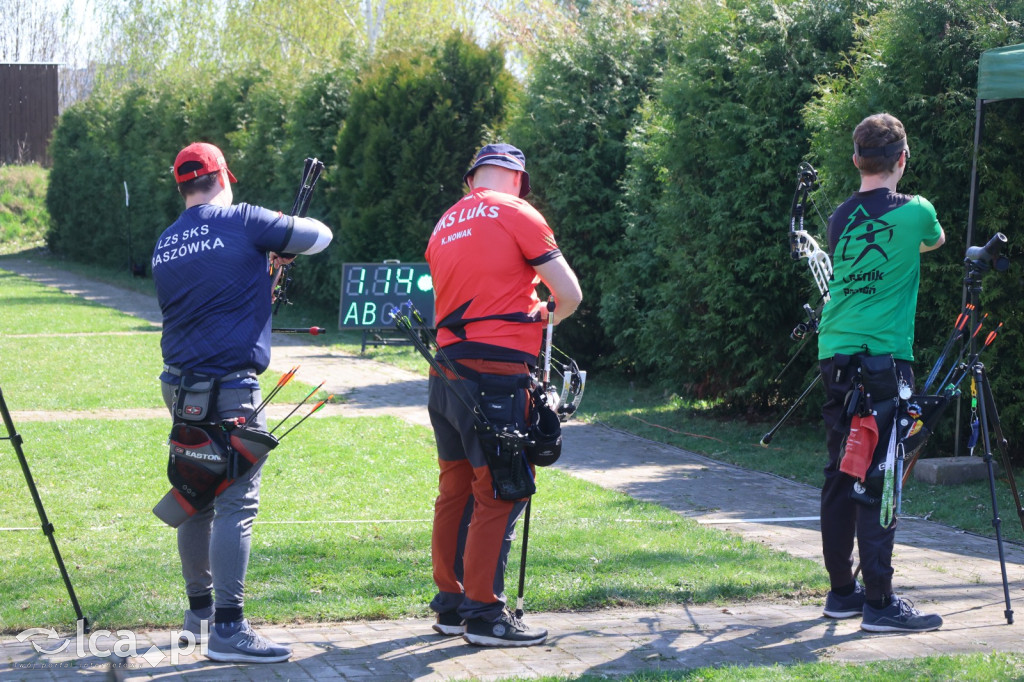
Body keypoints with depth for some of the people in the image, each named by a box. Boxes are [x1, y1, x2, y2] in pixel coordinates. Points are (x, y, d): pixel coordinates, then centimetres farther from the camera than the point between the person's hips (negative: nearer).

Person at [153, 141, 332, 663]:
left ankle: (200, 610, 26)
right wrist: (280, 252, 21)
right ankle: (227, 629, -10)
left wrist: (259, 275, 26)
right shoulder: (241, 223, -7)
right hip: (229, 387, -7)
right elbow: (319, 236, 2)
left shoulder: (165, 244, 12)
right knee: (236, 504, -7)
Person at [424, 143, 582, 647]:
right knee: (499, 495, -3)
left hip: (447, 373, 7)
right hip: (496, 374, -7)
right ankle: (484, 614, -2)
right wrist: (547, 317, 16)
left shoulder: (446, 225, 16)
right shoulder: (517, 214, -4)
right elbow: (570, 294, -4)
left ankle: (450, 605, 20)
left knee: (456, 490, 14)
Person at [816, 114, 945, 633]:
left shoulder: (841, 218, 9)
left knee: (841, 476, 11)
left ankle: (841, 591, 18)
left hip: (834, 353, 6)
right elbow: (936, 239, 17)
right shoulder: (915, 212, -5)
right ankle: (879, 603, -8)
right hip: (884, 357, -6)